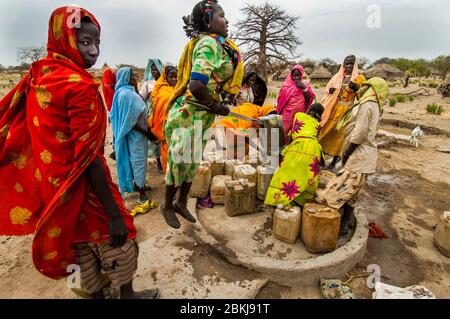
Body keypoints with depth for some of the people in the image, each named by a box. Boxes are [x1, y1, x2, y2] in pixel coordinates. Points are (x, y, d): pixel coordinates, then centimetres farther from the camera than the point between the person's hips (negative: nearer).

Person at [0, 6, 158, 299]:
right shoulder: (80, 86, -22)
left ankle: (96, 292, 43)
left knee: (83, 245, 22)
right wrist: (115, 213, -21)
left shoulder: (38, 76, 4)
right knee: (118, 242, 13)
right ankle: (126, 294, 34)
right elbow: (88, 157, -25)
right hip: (81, 185, -8)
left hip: (51, 181, 8)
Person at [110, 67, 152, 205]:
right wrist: (145, 132, -17)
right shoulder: (125, 94, -20)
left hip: (138, 133, 10)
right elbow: (129, 121, -22)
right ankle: (141, 192, 10)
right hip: (135, 134, -10)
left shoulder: (129, 91, 10)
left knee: (139, 160, 19)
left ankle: (139, 185, 34)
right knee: (138, 161, -1)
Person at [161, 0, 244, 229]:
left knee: (193, 162, 17)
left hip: (202, 115, 9)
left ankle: (181, 203, 35)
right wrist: (215, 106, -15)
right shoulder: (208, 44, -17)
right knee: (180, 162, 4)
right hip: (188, 113, -9)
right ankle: (167, 206, 26)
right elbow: (196, 86, -30)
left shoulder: (217, 44, 13)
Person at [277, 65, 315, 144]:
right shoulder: (287, 84, 5)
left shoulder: (305, 85, 9)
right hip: (287, 114, -1)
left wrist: (304, 88, -9)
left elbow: (308, 99, 0)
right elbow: (281, 99, 8)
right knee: (286, 133, -3)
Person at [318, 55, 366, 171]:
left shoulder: (359, 78, 5)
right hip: (331, 109, 3)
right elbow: (327, 92, 18)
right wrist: (330, 91, -4)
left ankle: (334, 162, 9)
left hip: (345, 110, -2)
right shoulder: (337, 77, 13)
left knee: (339, 134, -1)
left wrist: (356, 89, -17)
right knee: (325, 132, 2)